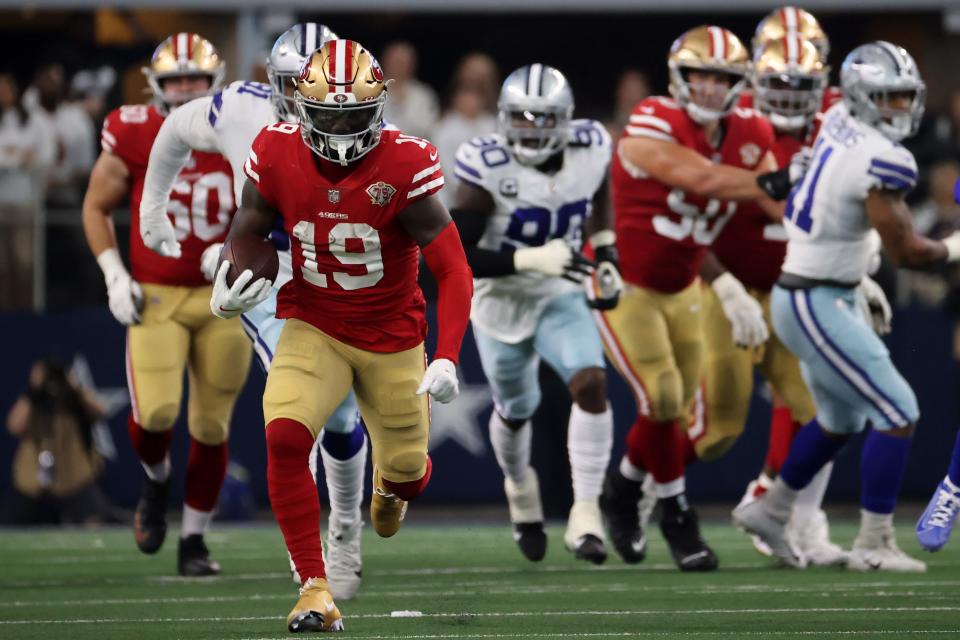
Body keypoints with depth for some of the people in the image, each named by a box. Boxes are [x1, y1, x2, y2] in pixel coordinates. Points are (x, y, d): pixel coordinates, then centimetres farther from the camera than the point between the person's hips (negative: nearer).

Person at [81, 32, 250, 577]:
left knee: (212, 425, 5)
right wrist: (113, 275, -2)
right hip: (155, 299, -2)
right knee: (155, 412, -19)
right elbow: (97, 208, 8)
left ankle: (194, 540, 20)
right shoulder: (133, 139, -6)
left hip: (221, 299, 2)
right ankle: (157, 481, 15)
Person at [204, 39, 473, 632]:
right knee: (285, 438, -25)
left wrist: (447, 359, -33)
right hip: (313, 329, 1)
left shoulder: (404, 166, -22)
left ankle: (391, 489, 56)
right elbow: (249, 231, 6)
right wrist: (228, 287, -16)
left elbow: (454, 271, -21)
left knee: (406, 469, 14)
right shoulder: (277, 155, -13)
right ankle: (315, 590, -17)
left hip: (392, 337, -1)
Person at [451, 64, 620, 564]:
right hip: (501, 299, -2)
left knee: (591, 384, -22)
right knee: (516, 411, 17)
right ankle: (520, 488, 50)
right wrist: (531, 260, -36)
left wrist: (607, 255, 2)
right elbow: (455, 256, -28)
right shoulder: (489, 168, -26)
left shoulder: (590, 150, -13)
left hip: (561, 296, 2)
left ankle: (586, 513, -17)